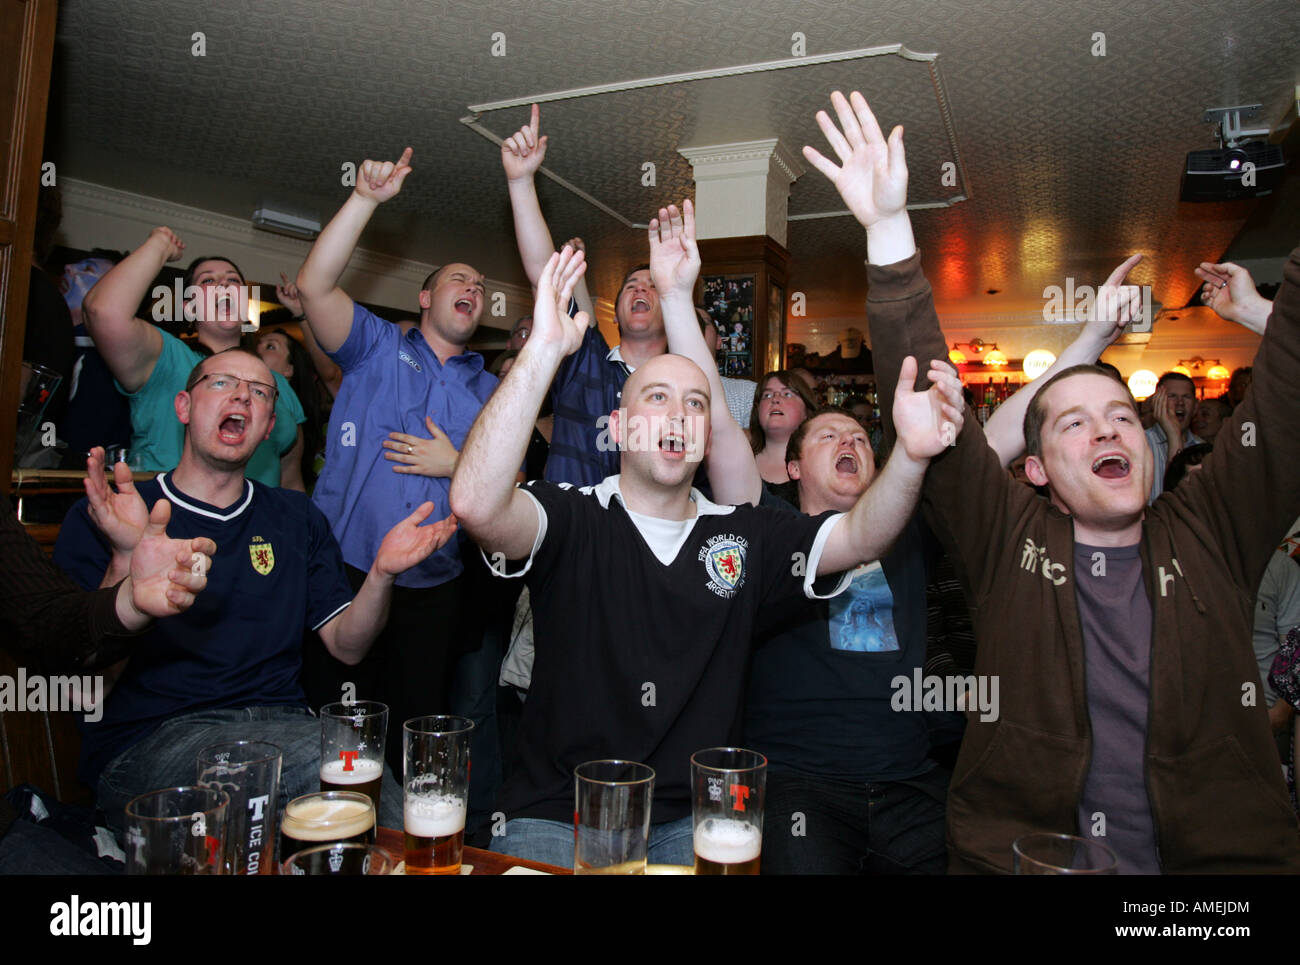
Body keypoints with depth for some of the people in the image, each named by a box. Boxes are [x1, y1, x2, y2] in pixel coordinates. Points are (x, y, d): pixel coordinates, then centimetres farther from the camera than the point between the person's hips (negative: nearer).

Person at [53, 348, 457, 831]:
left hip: (281, 723, 3)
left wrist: (381, 573, -10)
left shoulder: (296, 518, 16)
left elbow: (346, 645, 9)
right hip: (147, 740, -3)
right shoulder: (102, 519, 6)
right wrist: (128, 559, -21)